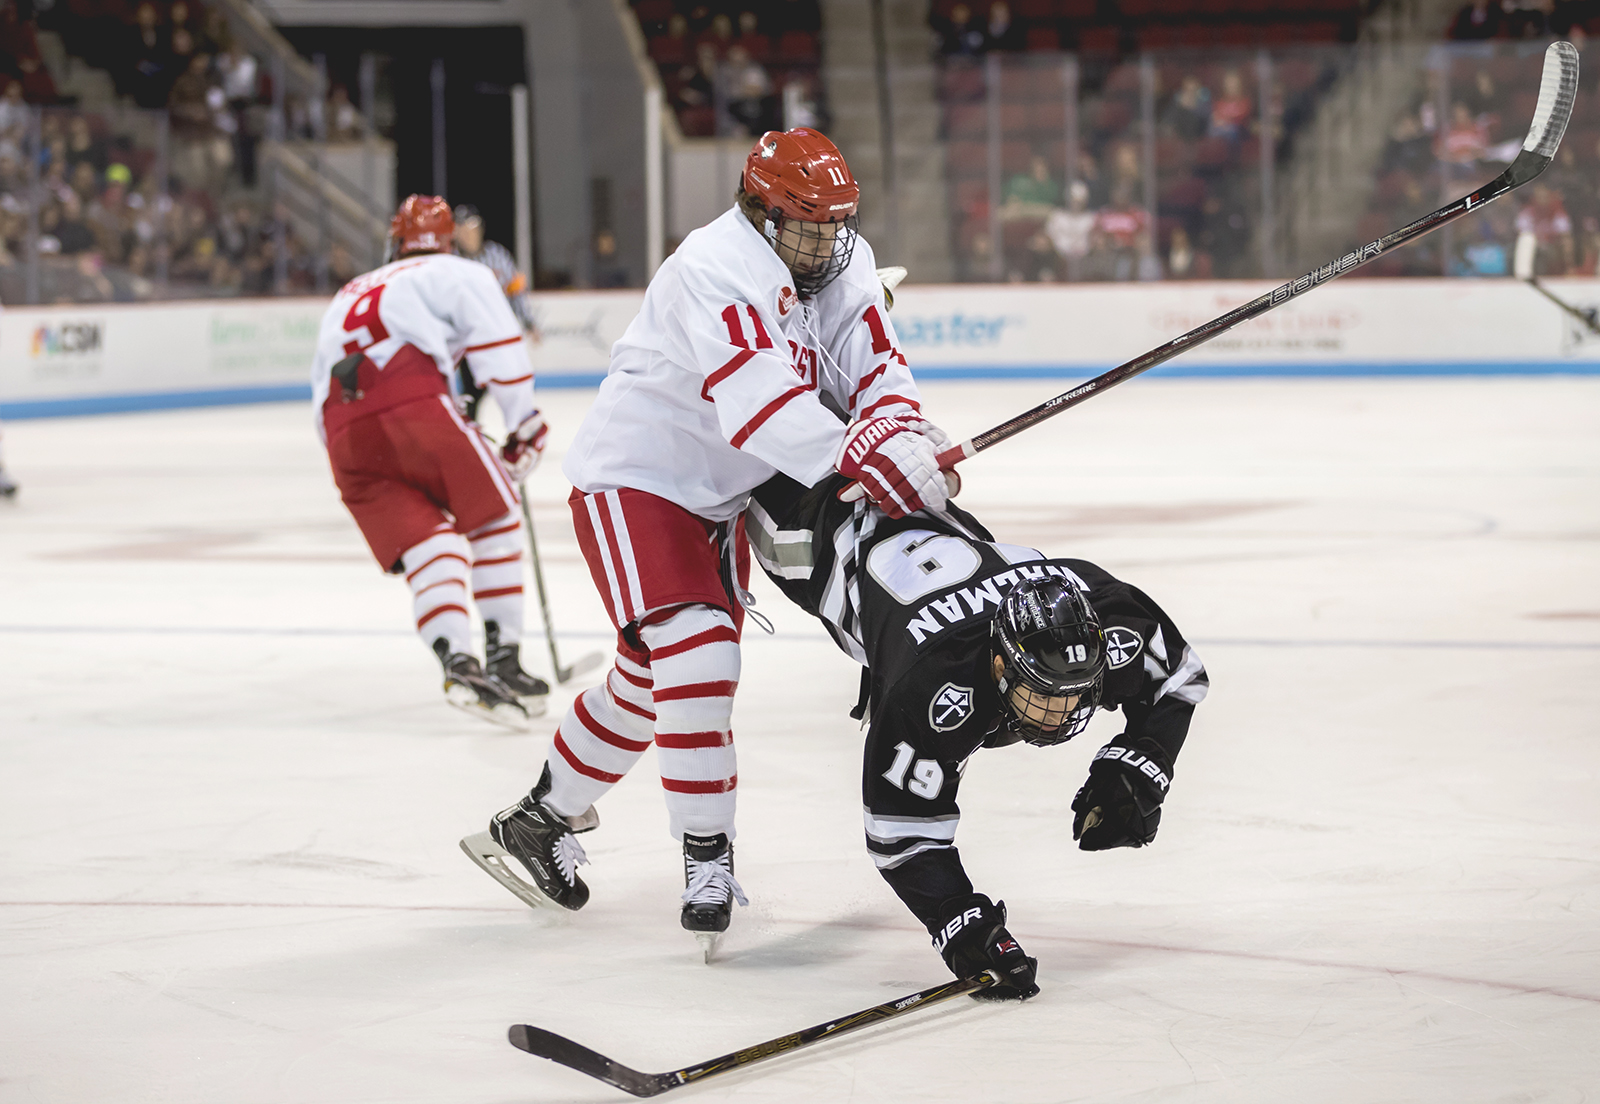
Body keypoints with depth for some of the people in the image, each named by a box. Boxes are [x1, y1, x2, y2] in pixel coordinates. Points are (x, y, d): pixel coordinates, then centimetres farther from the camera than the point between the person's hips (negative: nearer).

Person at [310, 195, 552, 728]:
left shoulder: (347, 297, 38)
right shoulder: (459, 274, 20)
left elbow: (323, 388, 34)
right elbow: (497, 347, 4)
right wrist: (524, 423, 11)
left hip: (344, 430, 5)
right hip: (411, 399, -5)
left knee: (428, 548, 8)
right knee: (493, 518, 13)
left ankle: (458, 662, -14)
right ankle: (503, 659, 8)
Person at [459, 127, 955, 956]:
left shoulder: (843, 267, -2)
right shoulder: (718, 270, -29)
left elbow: (874, 374, -11)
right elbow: (759, 401, -42)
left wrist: (907, 438, -33)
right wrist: (865, 466, -51)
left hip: (717, 495, 9)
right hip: (634, 479, -9)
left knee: (653, 678, 18)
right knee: (696, 654, -23)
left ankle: (540, 822, 36)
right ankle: (707, 858, -15)